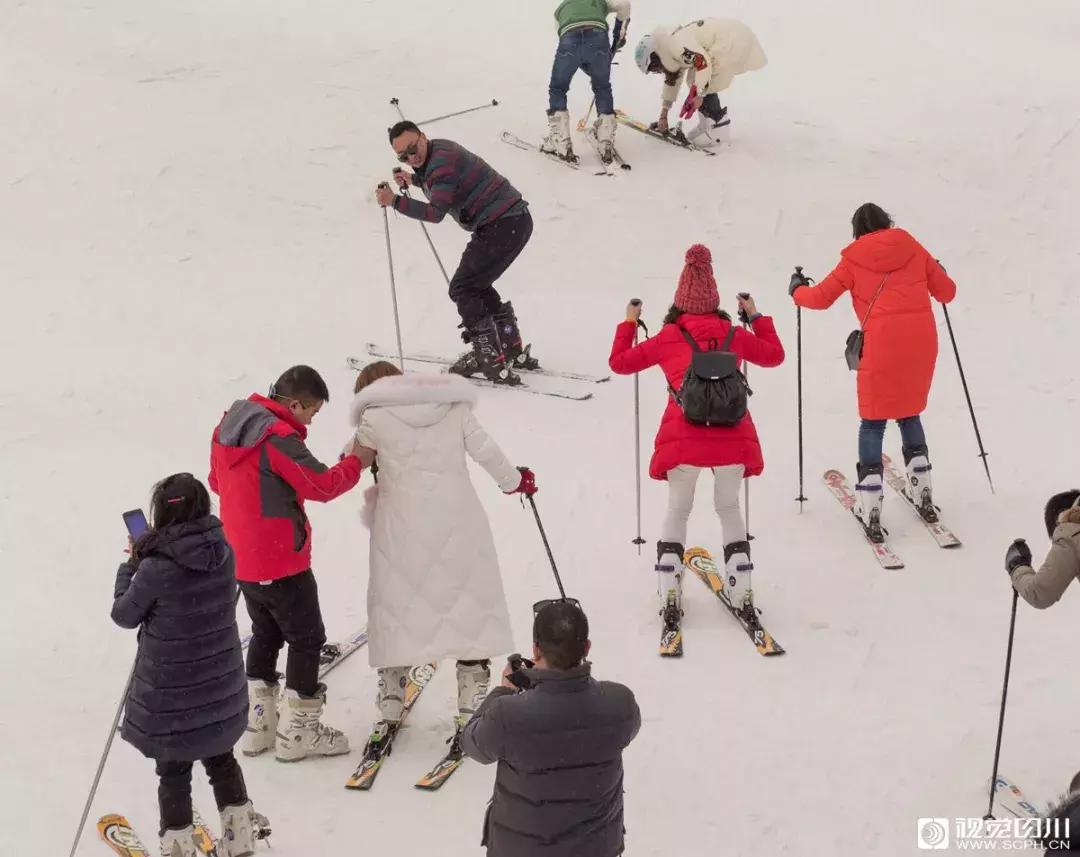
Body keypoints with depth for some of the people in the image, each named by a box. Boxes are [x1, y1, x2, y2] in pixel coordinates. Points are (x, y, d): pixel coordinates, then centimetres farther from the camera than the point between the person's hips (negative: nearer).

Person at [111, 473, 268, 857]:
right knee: (220, 758, 24)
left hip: (171, 698, -5)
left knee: (174, 772, 12)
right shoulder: (223, 552, -10)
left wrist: (129, 567, 4)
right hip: (221, 689, 5)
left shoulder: (155, 569, -25)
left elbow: (124, 615, -8)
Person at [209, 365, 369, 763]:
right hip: (282, 562, -8)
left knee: (266, 634, 21)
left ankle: (258, 725, 24)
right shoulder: (279, 438, -23)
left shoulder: (228, 427, 4)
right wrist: (356, 461, -7)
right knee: (306, 640, 5)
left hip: (242, 559, 8)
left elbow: (217, 480, 17)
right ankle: (298, 732, 10)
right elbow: (323, 485, -21)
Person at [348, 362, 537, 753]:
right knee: (470, 607, 9)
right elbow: (485, 451, 6)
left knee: (397, 615, 10)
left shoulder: (375, 418, -4)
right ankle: (471, 712, 6)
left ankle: (389, 713, 13)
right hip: (459, 525, 2)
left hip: (402, 532, -1)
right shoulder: (454, 405, 3)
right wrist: (515, 481, 21)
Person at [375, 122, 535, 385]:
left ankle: (493, 363, -9)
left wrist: (395, 201, -25)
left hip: (501, 225, -10)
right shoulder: (439, 150, 15)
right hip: (517, 220, 10)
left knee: (463, 289, -5)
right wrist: (414, 180, 27)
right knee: (477, 285, 21)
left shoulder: (441, 160, -17)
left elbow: (436, 212, -26)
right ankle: (514, 352, 24)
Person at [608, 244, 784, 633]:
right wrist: (756, 318, 36)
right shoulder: (734, 335, 9)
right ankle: (741, 591, 13)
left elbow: (619, 362, 16)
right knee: (729, 507, 18)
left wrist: (628, 324, 29)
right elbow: (774, 355, 26)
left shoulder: (667, 338, 5)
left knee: (677, 510, 15)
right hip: (733, 437, 1)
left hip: (683, 438, -1)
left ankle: (670, 594, 6)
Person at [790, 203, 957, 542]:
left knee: (873, 422, 7)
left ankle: (870, 508, -2)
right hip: (922, 341, 3)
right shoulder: (913, 249, 11)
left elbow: (820, 298, 9)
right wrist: (935, 275, 36)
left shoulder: (855, 259, 5)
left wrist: (797, 290, 29)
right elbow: (946, 292, 14)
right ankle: (923, 494, 23)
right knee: (909, 413, 23)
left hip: (882, 344, -3)